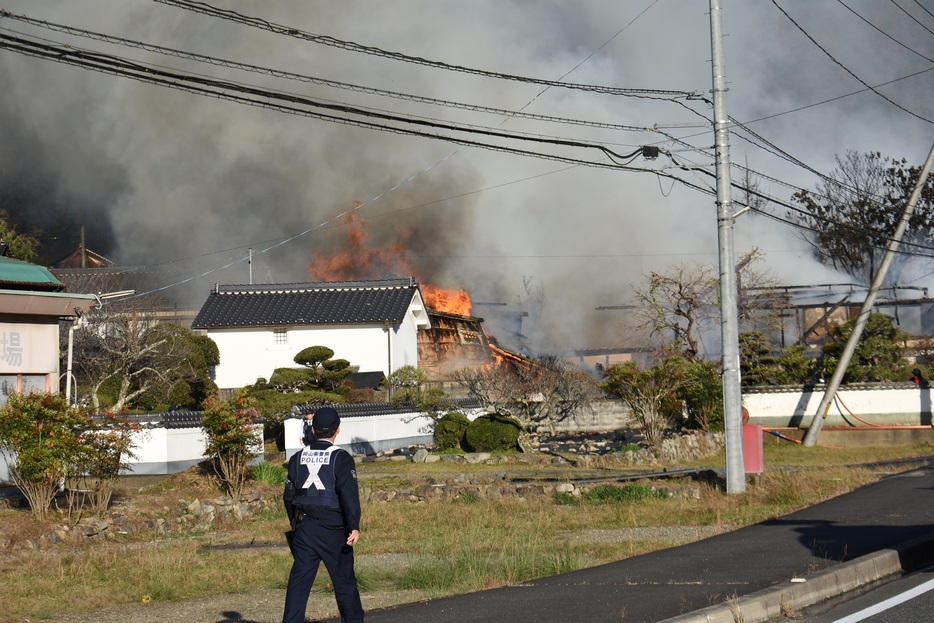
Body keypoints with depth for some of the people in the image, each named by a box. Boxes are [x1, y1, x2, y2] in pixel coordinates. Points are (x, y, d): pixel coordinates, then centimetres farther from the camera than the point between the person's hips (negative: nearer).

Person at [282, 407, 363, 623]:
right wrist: (354, 526, -21)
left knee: (298, 581, 2)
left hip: (304, 527, 4)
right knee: (344, 581, 7)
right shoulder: (340, 458, -6)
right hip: (333, 529, -4)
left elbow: (289, 495, 12)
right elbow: (349, 493, -17)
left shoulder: (298, 458, 8)